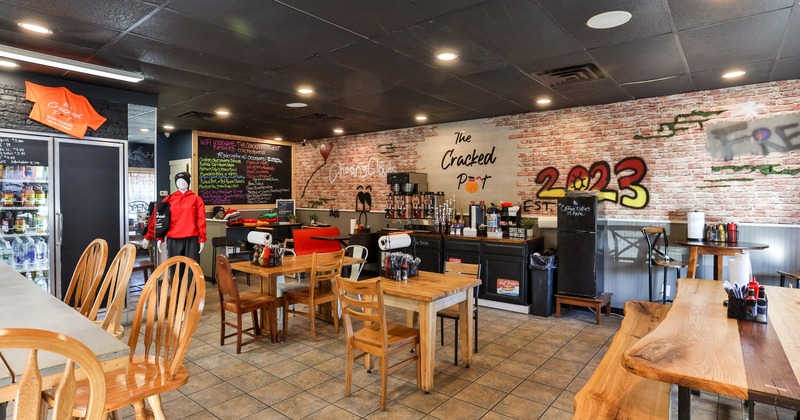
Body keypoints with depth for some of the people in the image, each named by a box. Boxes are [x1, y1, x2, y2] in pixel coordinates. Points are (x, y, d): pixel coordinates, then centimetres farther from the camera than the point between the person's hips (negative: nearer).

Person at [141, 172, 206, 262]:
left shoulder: (196, 199, 5)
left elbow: (201, 220, 0)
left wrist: (202, 239, -6)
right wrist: (159, 238, -1)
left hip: (191, 239, -1)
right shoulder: (169, 199, 9)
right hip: (173, 240, 2)